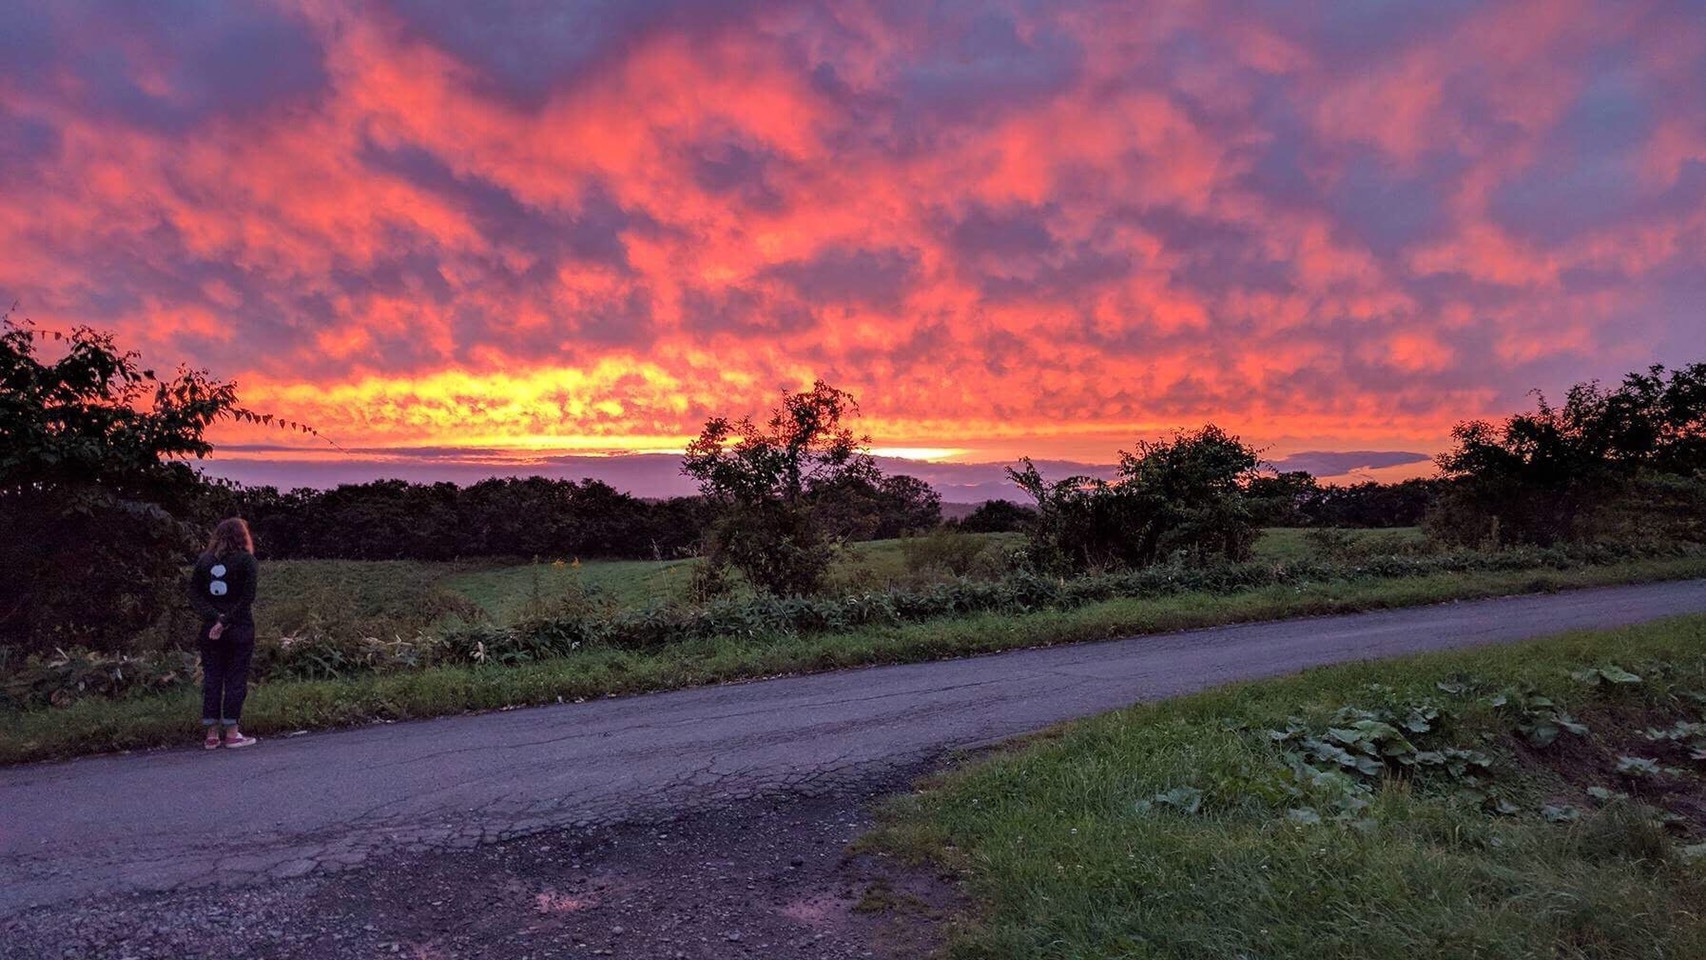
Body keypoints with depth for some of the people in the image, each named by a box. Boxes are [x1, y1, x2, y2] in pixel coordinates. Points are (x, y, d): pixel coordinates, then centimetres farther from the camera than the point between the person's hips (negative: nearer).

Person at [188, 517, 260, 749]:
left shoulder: (204, 560, 7)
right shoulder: (246, 560, -5)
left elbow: (194, 594, 1)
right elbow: (247, 597, -14)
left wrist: (214, 617, -6)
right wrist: (225, 620, -11)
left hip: (210, 628, 4)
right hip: (240, 629, -4)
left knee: (211, 678, 9)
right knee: (236, 679, 3)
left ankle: (211, 734, 12)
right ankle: (232, 733, 5)